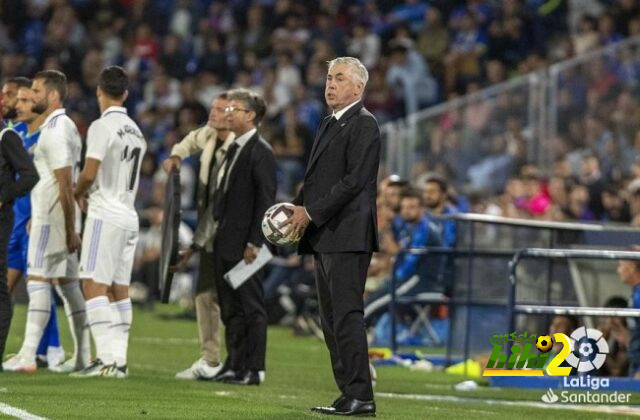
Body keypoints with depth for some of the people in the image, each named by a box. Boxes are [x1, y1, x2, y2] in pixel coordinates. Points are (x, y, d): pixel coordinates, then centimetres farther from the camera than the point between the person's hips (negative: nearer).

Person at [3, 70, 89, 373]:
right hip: (57, 217, 10)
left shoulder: (55, 130, -15)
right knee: (68, 282, 10)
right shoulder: (66, 126, 16)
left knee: (38, 280, -11)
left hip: (50, 217, -10)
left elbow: (65, 184, -19)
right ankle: (82, 356, 11)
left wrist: (70, 230, -20)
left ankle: (27, 356, -14)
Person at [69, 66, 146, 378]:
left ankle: (106, 358, -17)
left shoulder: (102, 127, -11)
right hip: (129, 216, 8)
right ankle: (119, 360, 7)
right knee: (120, 289, 9)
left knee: (94, 285, -9)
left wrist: (78, 193, 4)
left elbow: (89, 174, -16)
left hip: (105, 214, -8)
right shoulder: (135, 131, 14)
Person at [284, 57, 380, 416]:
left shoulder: (363, 124, -8)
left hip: (347, 234, -10)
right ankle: (349, 393, 12)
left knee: (347, 314, -12)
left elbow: (354, 181, -17)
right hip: (325, 237, 10)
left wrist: (311, 211, -15)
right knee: (332, 319, 9)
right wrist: (299, 207, 5)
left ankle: (360, 397, -13)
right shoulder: (329, 125, 21)